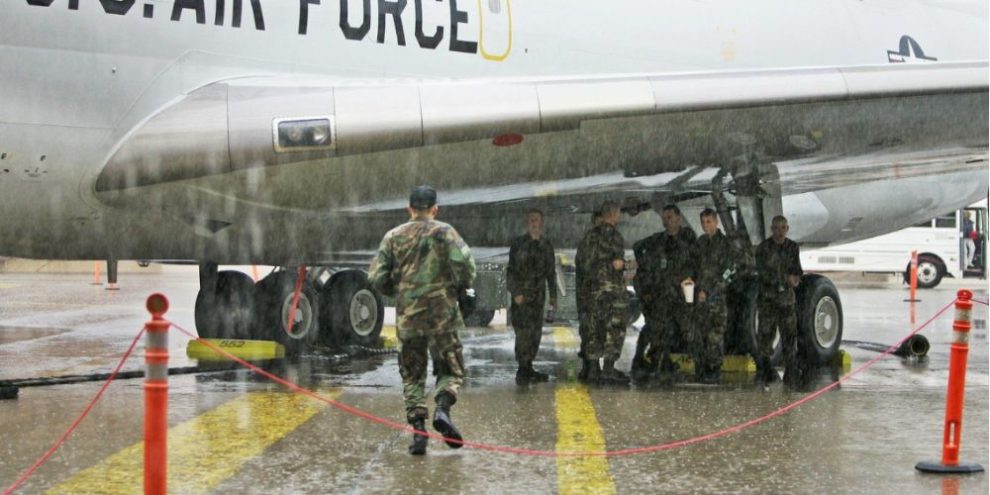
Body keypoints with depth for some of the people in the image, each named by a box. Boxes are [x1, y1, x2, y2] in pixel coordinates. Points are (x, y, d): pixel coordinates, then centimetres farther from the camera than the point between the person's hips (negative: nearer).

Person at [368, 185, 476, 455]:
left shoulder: (393, 236, 6)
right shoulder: (444, 232, -1)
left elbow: (376, 277, 2)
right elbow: (463, 262, -15)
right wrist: (461, 284, 4)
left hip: (407, 315, 2)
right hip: (441, 313, -2)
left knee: (412, 375, 11)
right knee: (450, 369, 8)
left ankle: (418, 430, 1)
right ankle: (442, 409, -19)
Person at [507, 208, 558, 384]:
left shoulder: (546, 245, 12)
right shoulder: (518, 244, -4)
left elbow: (551, 272, 17)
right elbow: (511, 270, -7)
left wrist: (553, 295, 13)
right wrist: (516, 292, -15)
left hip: (538, 295, 5)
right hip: (522, 294, -5)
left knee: (536, 331, 6)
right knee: (524, 330, -11)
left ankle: (528, 369, 13)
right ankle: (523, 369, -9)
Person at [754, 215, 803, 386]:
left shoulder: (793, 247, 8)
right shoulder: (763, 248, -5)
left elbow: (797, 269, 11)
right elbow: (763, 272, -12)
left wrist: (796, 277, -13)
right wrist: (786, 278, -17)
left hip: (787, 295, 3)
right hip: (768, 296, -3)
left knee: (790, 333, 1)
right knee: (766, 333, -4)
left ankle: (792, 371, 6)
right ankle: (765, 370, 4)